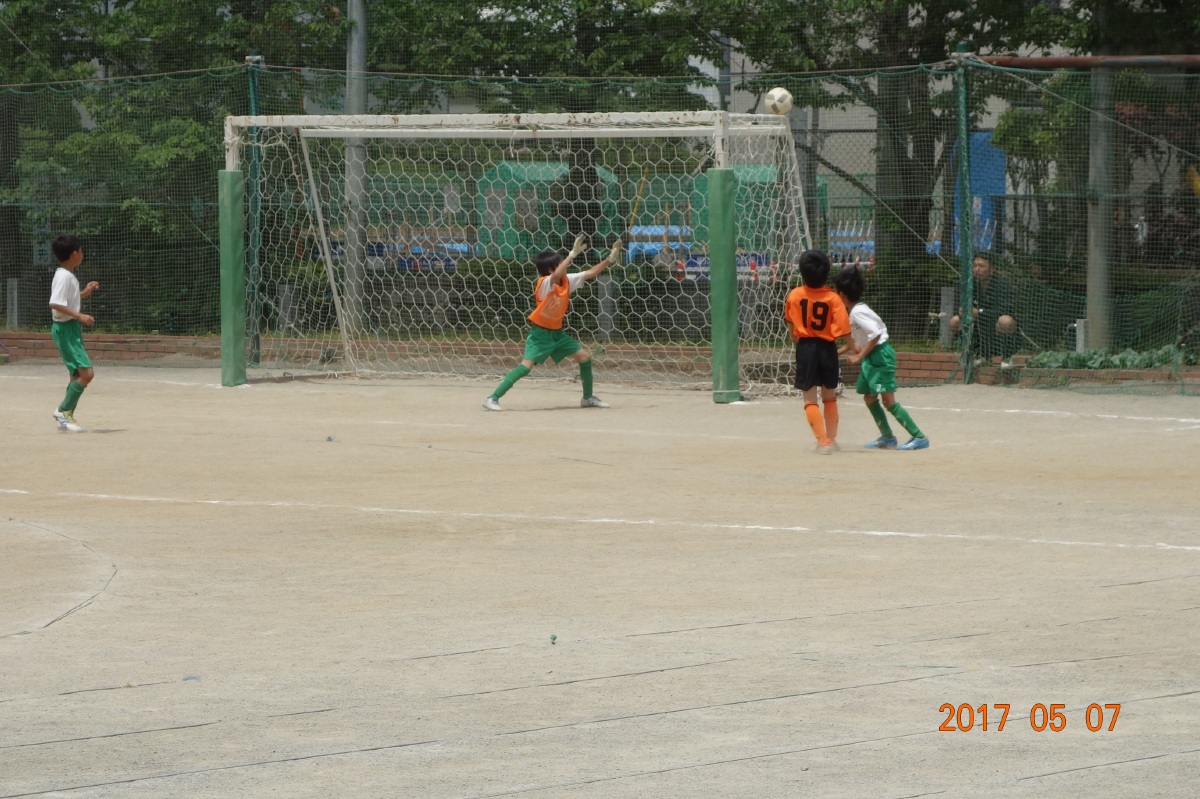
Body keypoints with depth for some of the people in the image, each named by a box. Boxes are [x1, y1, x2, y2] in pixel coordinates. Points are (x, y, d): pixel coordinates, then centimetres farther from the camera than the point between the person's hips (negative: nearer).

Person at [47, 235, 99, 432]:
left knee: (78, 374, 14)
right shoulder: (64, 277, -18)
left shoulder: (68, 276, 13)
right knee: (86, 373, -15)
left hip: (72, 329, 11)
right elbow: (56, 304, -27)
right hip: (65, 329, -11)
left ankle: (66, 416, 19)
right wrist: (80, 316, -27)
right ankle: (63, 410, -7)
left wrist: (85, 292, 20)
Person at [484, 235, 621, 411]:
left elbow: (590, 273, 6)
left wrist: (610, 259, -3)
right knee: (526, 366, -19)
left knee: (585, 356, 7)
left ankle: (588, 397, 23)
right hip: (540, 332, -8)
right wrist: (573, 253, -47)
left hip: (557, 332, 8)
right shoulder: (544, 283, -22)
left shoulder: (567, 281, -1)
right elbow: (557, 275, -44)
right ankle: (493, 398, -16)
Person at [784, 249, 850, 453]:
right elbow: (842, 328, -18)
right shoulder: (832, 298, -12)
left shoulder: (794, 295, -6)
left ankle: (823, 440, -8)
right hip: (827, 348, 1)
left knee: (810, 399, 5)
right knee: (830, 397, 20)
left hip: (805, 348, -1)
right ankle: (831, 439, 27)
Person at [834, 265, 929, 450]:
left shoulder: (857, 312, -17)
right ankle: (887, 437, 24)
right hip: (871, 357, 11)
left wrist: (859, 356, -22)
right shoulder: (858, 309, 13)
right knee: (869, 397, 17)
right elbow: (855, 341, 22)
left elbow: (875, 334, -27)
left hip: (880, 354, -11)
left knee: (888, 401, -12)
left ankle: (919, 437, -13)